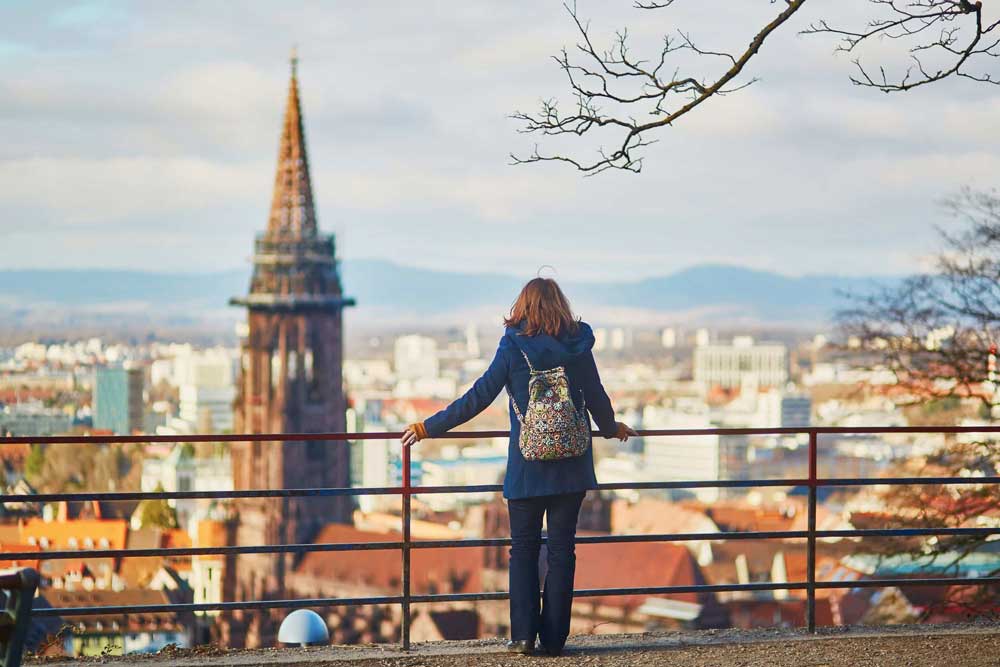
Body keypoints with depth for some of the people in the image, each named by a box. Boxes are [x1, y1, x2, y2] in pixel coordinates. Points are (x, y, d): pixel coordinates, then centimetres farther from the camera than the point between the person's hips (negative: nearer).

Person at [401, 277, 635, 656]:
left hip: (527, 466, -2)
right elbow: (597, 397, 10)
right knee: (562, 547, 6)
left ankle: (523, 634, -1)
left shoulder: (512, 348, -7)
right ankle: (554, 637, 4)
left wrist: (427, 428, 0)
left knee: (524, 547, 7)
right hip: (571, 467, 2)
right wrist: (611, 429, 32)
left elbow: (477, 398, -8)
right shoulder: (578, 347, 0)